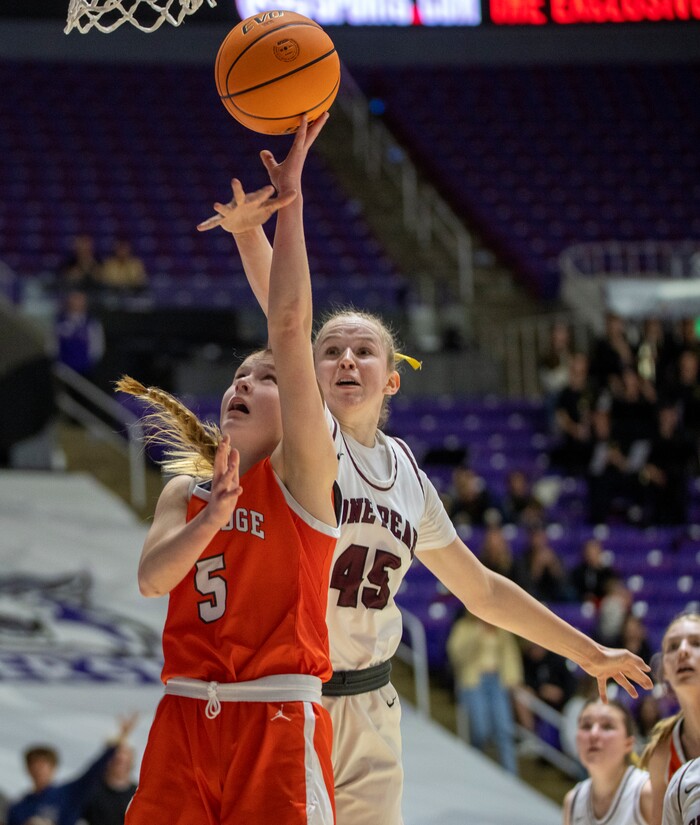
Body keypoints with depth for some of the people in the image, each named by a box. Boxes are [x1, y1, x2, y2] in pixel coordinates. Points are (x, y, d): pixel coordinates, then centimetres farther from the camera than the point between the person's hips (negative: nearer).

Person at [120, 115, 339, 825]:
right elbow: (152, 577, -2)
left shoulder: (300, 473, 2)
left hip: (278, 723, -4)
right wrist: (215, 515, -17)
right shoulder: (184, 489, 17)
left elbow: (290, 327, -8)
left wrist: (288, 203, -12)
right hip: (185, 718, 4)